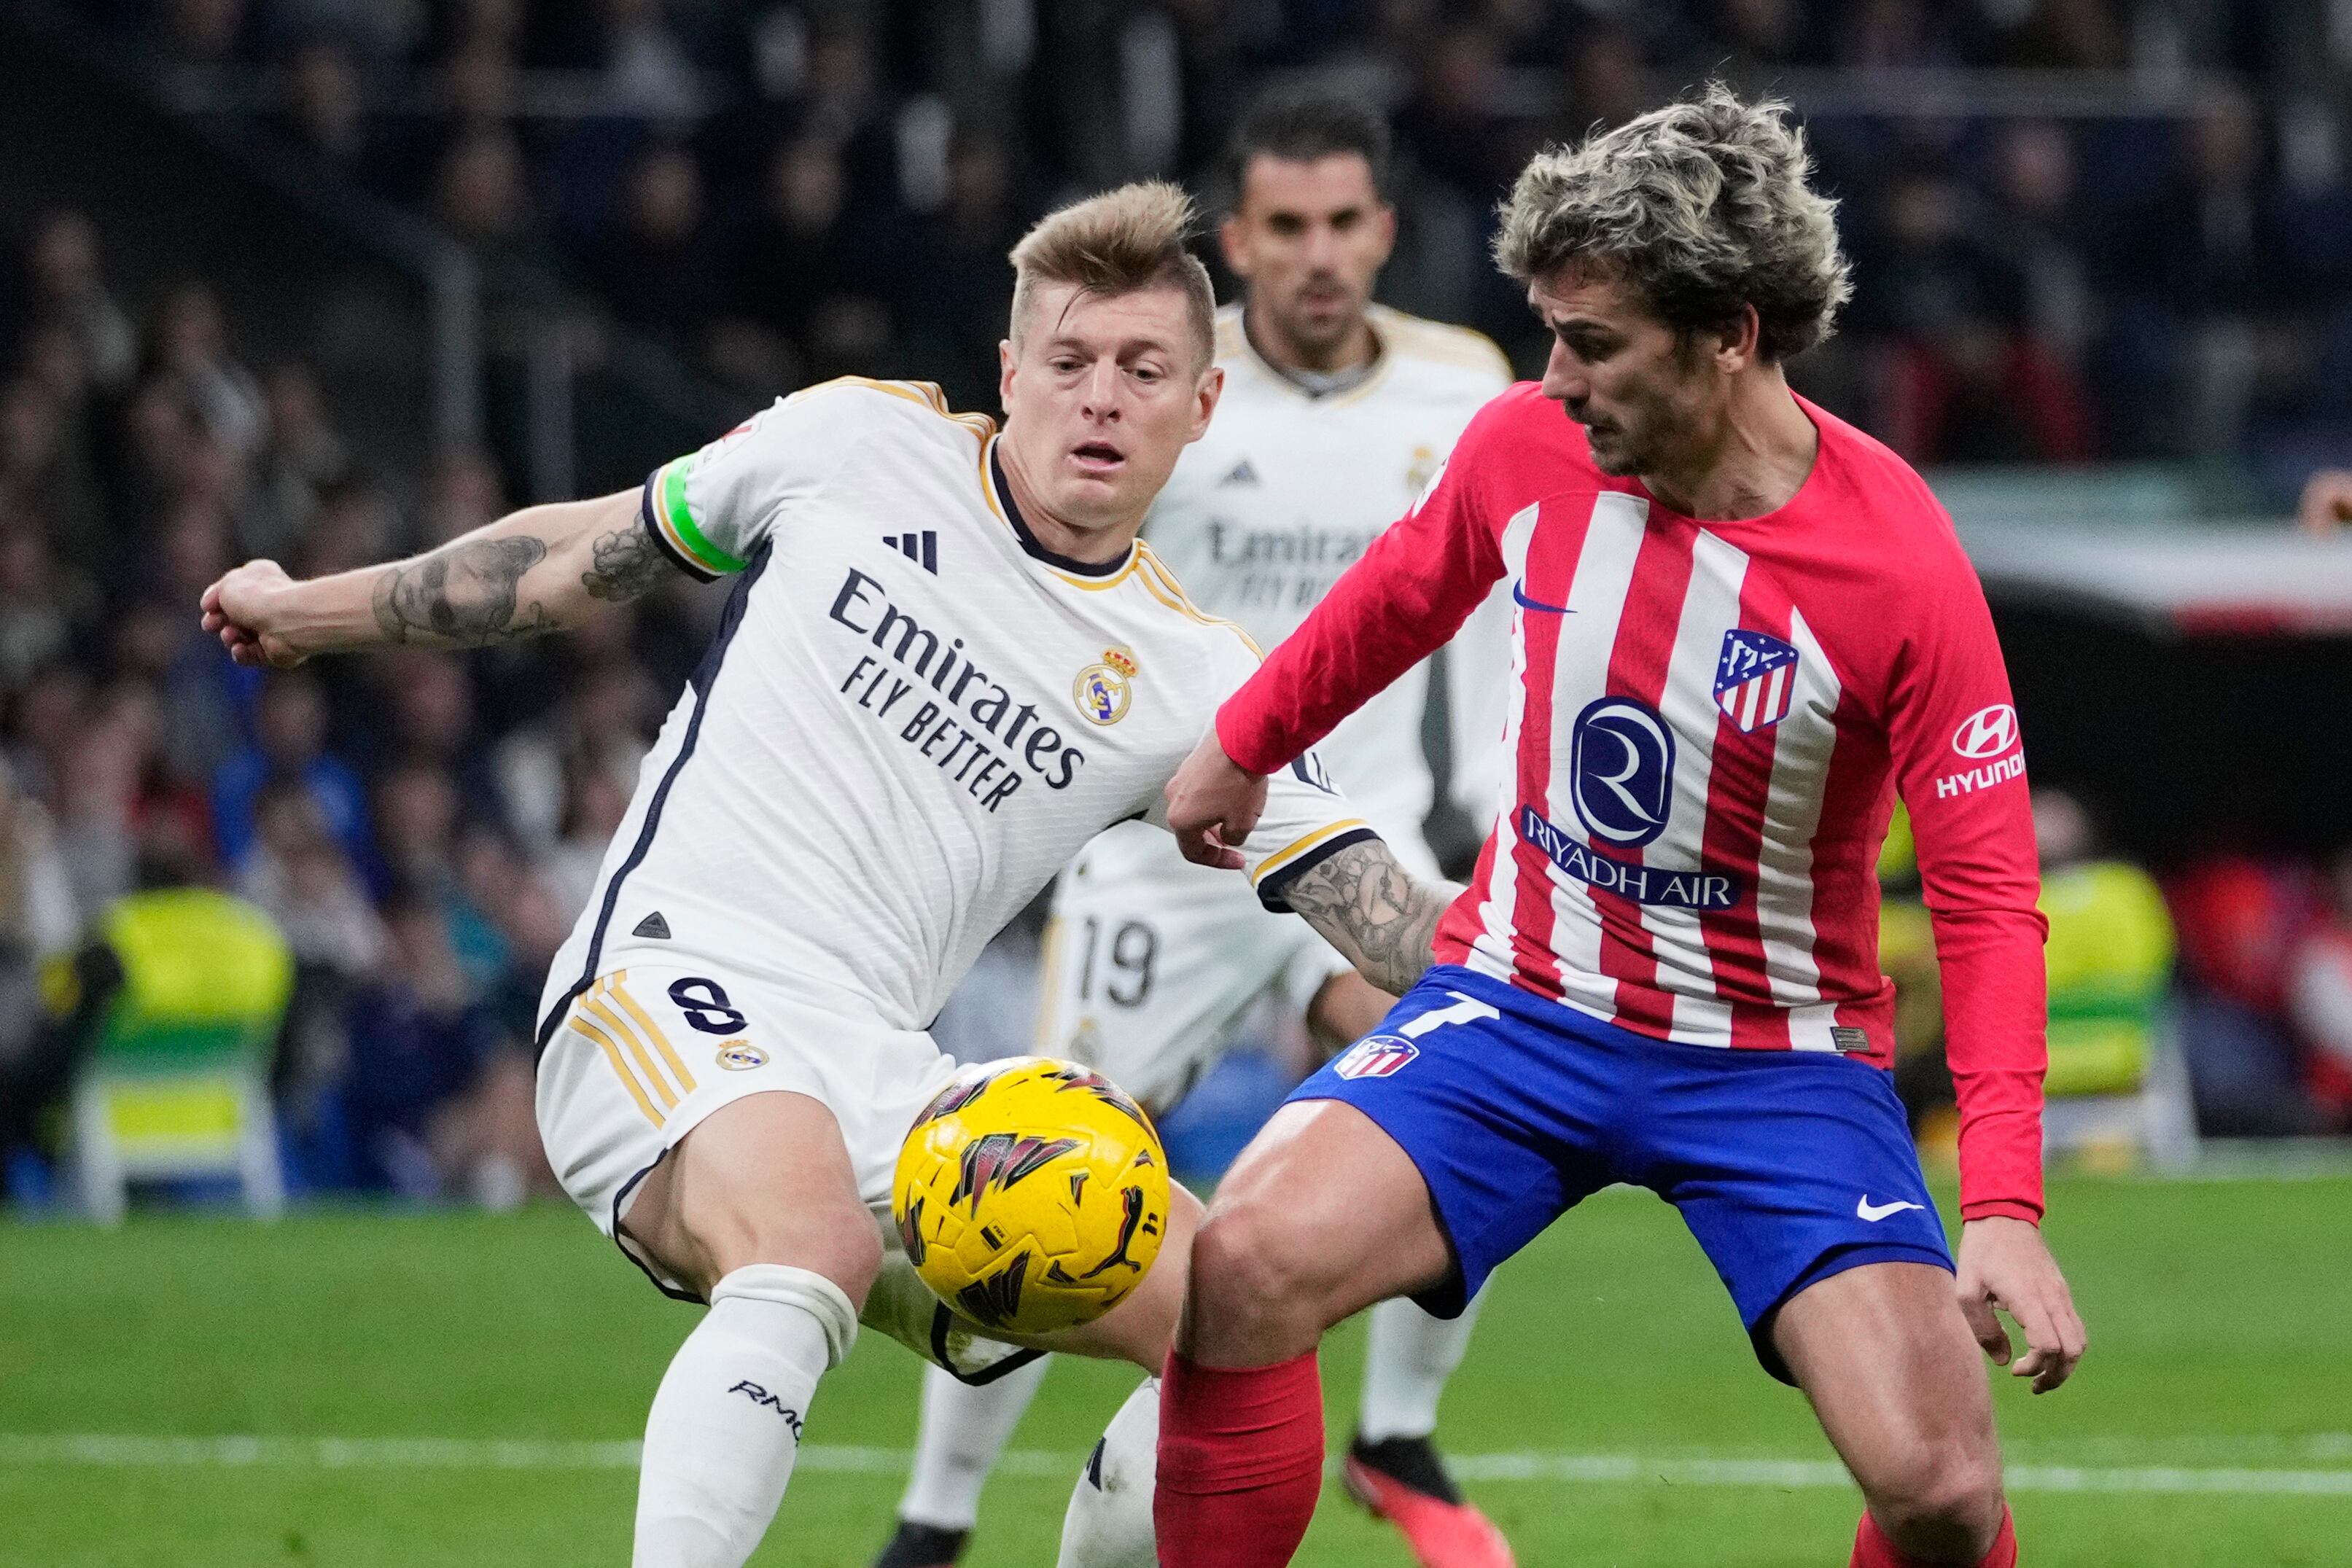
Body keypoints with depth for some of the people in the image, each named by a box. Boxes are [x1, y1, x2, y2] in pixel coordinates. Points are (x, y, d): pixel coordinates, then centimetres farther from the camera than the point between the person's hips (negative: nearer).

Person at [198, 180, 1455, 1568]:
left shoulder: (1194, 682, 9)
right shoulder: (861, 443, 6)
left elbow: (1372, 906, 4)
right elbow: (596, 552, 19)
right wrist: (312, 612, 28)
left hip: (880, 1074, 4)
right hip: (671, 987, -4)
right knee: (817, 1250, -37)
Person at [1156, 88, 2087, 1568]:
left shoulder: (1902, 568, -20)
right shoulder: (1528, 447, -8)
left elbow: (1989, 899, -17)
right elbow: (1405, 591, 16)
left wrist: (2006, 1207, -26)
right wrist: (1243, 746, 29)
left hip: (1780, 1055, -3)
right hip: (1523, 1002, 3)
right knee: (1243, 1265, -23)